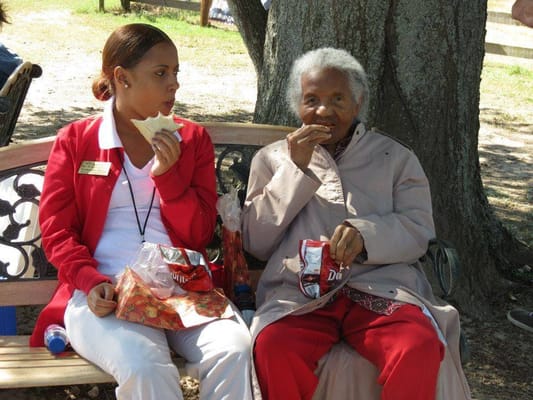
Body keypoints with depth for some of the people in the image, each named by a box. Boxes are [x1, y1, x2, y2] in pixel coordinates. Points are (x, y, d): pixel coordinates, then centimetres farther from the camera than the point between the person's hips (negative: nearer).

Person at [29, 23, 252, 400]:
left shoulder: (193, 139, 15)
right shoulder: (76, 140, 10)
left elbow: (199, 235, 10)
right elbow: (56, 229, 5)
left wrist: (167, 174, -5)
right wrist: (92, 282, -13)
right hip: (104, 292, -2)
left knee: (234, 351, -30)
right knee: (144, 367, -34)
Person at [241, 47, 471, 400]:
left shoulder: (395, 157, 18)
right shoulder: (272, 158, 19)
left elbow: (418, 231, 6)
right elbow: (256, 243, 8)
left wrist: (366, 234, -16)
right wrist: (295, 170, -1)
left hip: (382, 287, 0)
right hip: (299, 292, 0)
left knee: (421, 347, -34)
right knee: (272, 346, -34)